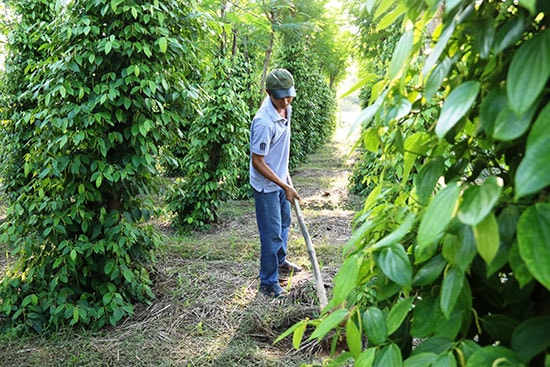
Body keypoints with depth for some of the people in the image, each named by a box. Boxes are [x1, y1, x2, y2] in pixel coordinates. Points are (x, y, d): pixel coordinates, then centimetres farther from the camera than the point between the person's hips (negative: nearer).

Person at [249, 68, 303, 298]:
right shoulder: (264, 122, -33)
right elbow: (257, 162, -26)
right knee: (272, 234, 1)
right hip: (266, 185, -9)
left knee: (284, 222, 25)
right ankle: (268, 283, 17)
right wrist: (285, 187, -23)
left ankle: (280, 261, 47)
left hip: (280, 178, 9)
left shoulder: (285, 107, -5)